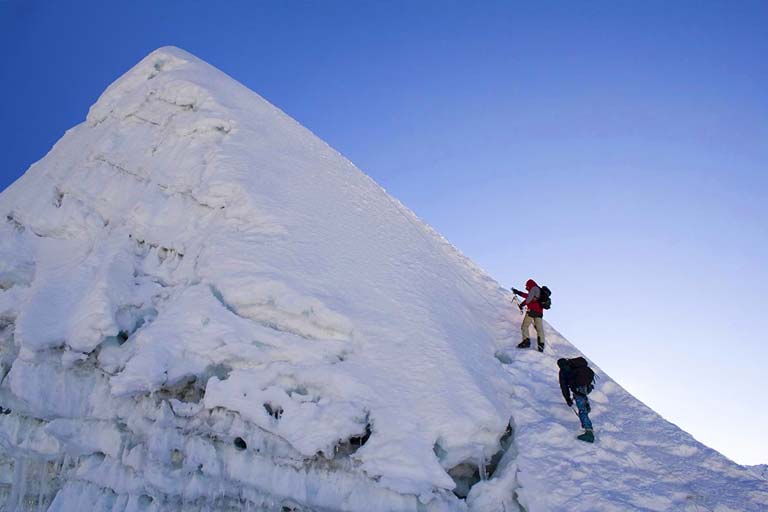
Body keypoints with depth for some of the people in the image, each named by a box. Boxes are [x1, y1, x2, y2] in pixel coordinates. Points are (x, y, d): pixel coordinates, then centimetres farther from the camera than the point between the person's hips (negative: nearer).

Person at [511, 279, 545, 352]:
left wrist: (522, 304, -7)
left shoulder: (534, 289, -2)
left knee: (525, 326, -3)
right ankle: (541, 344, 1)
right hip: (539, 312, 8)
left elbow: (529, 298, -15)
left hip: (532, 311, -8)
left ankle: (526, 341, -15)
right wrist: (518, 292, 33)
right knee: (539, 329, 6)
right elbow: (527, 295, 32)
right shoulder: (540, 290, 26)